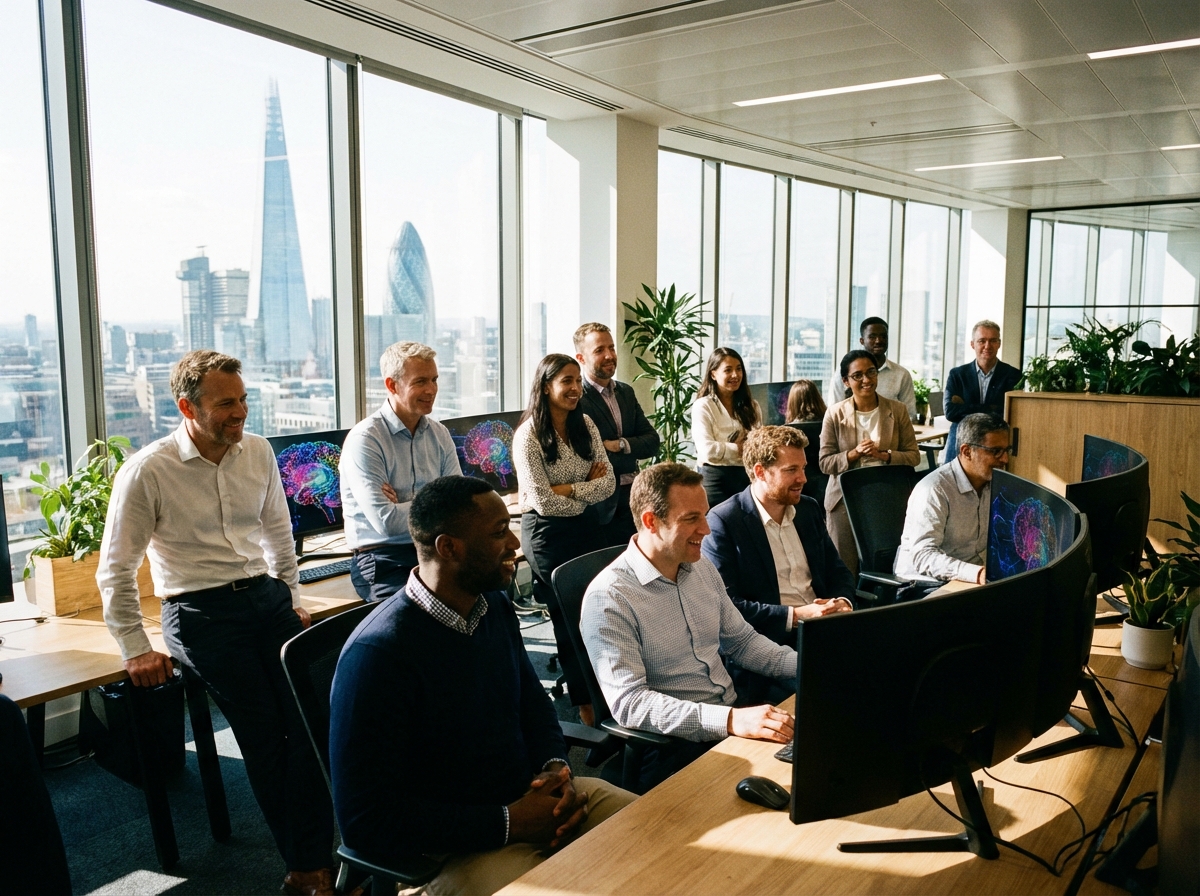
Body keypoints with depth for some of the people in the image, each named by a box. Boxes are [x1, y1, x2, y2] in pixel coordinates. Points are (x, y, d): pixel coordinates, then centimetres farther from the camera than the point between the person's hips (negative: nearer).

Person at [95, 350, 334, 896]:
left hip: (266, 596, 5)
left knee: (311, 717, -10)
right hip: (201, 614, -4)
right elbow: (115, 570, -3)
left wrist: (292, 599, 19)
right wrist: (135, 648, -3)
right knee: (266, 737, -10)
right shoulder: (147, 472, -9)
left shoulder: (257, 451, 5)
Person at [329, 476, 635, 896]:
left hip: (533, 796, 7)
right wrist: (510, 824, -22)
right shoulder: (377, 654, -23)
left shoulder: (495, 605, 1)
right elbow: (367, 820, -21)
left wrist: (556, 766, -4)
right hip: (453, 849, -7)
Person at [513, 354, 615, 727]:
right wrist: (588, 489, -6)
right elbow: (543, 501, -18)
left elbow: (609, 483, -2)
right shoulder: (528, 436, -14)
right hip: (547, 532, -5)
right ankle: (587, 706, 17)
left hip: (586, 527, 5)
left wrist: (567, 490, -16)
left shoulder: (585, 425, 3)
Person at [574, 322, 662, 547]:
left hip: (632, 498, 7)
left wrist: (619, 445, -12)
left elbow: (653, 442, 5)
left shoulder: (626, 392, 11)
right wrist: (631, 456, -7)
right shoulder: (576, 398, -14)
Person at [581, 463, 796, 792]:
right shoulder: (609, 598, -15)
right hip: (673, 744, -7)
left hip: (736, 713, 8)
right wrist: (730, 720, -31)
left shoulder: (702, 568, 9)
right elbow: (628, 702, -22)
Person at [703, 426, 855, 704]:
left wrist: (843, 602, -2)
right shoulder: (723, 522, -7)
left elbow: (838, 570, 21)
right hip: (769, 644, -7)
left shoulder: (809, 509, 15)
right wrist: (795, 616, -17)